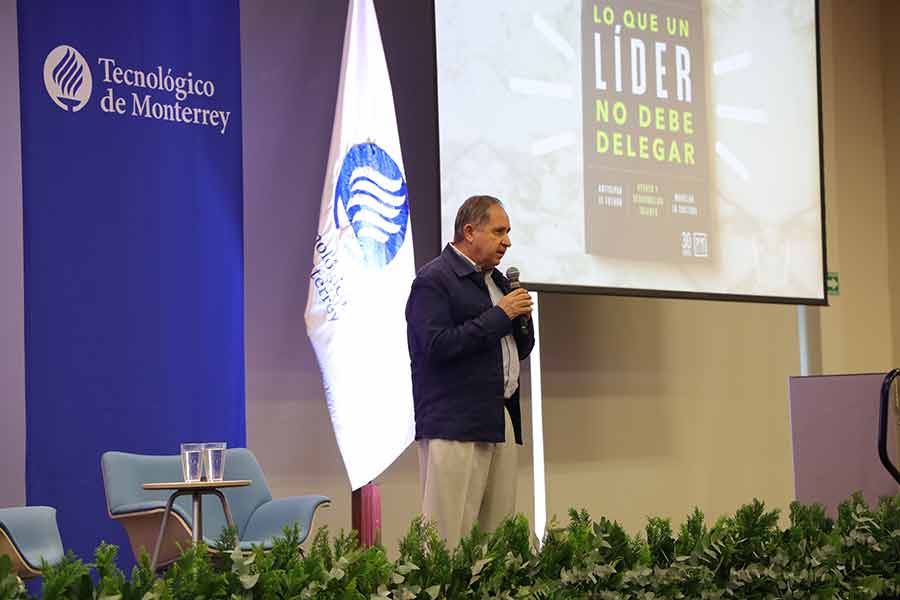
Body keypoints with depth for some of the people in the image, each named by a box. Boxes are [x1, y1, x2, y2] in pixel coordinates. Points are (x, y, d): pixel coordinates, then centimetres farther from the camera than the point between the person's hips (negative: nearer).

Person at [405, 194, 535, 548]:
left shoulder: (497, 280, 21)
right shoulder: (433, 280, -5)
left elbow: (521, 350, 27)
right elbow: (437, 346, -18)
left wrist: (521, 317, 5)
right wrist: (499, 315, -13)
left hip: (502, 422, 8)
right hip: (455, 425, -8)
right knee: (450, 535, -10)